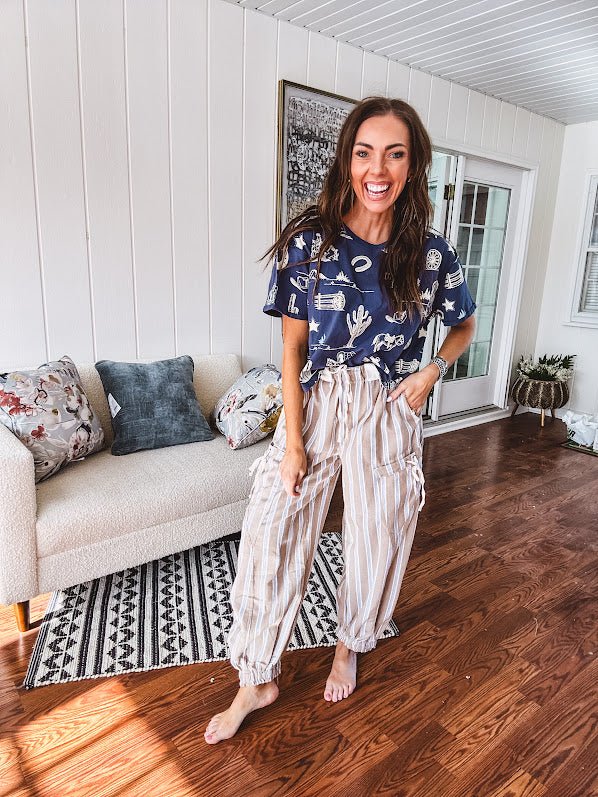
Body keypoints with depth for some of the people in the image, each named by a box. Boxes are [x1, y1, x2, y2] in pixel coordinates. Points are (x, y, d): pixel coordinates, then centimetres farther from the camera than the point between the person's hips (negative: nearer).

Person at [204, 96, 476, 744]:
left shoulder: (430, 253, -2)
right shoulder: (309, 240, -7)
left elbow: (464, 325, 15)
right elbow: (292, 346, -6)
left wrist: (432, 371, -4)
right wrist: (292, 440, -8)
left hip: (388, 412, 2)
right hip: (314, 406, -1)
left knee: (376, 543, 14)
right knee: (272, 539, 1)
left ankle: (350, 646, 45)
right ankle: (258, 680, 26)